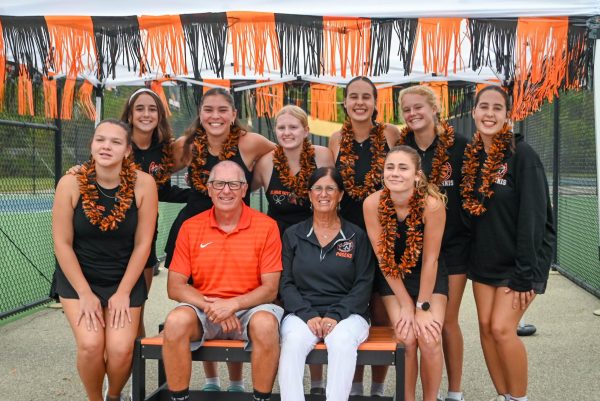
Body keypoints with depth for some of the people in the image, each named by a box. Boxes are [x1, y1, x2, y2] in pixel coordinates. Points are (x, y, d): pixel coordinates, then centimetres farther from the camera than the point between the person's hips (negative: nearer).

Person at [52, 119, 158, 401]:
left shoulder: (143, 184, -15)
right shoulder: (71, 183, -14)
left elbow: (142, 243, -9)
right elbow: (62, 243, -9)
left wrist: (123, 293, -9)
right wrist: (85, 294, -11)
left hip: (125, 279, 0)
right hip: (77, 277, 0)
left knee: (121, 349, -14)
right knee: (90, 344, -19)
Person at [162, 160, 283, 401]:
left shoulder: (266, 226, -3)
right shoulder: (190, 228, 3)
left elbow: (270, 289, -4)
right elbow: (174, 287, 1)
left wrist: (233, 304, -19)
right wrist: (210, 306, -15)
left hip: (249, 308, -1)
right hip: (203, 308, 2)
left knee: (265, 323, -33)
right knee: (176, 321, -29)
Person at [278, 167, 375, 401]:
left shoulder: (356, 236, 10)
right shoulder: (293, 235, 13)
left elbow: (363, 285, 3)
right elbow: (286, 283, 7)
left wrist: (335, 315, -12)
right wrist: (308, 315, -11)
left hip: (346, 314, 0)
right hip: (302, 313, 1)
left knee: (342, 341, -34)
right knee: (293, 341, -32)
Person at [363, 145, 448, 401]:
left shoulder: (431, 203, -26)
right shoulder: (373, 203, -21)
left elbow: (430, 259, -18)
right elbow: (383, 258, -14)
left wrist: (423, 307, -14)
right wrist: (405, 305, -11)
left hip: (429, 276, -1)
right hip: (393, 277, 1)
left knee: (429, 339, -14)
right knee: (406, 339, -12)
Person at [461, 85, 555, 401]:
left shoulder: (522, 154, -15)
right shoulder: (471, 155, 3)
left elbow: (533, 217, -17)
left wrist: (524, 274, -20)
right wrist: (469, 254, 5)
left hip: (520, 258, -6)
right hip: (484, 258, 6)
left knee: (502, 328, -12)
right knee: (485, 327, 4)